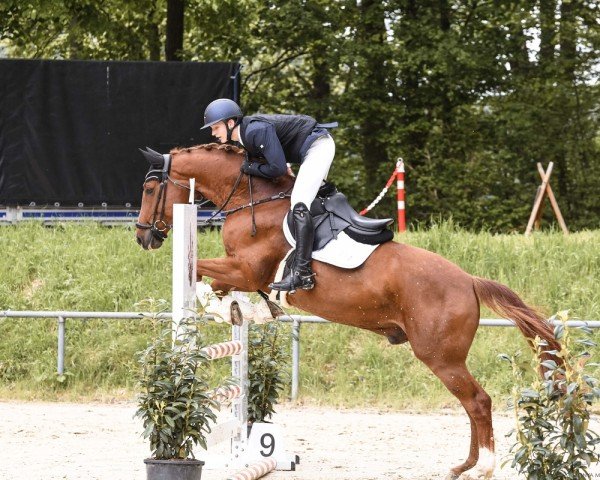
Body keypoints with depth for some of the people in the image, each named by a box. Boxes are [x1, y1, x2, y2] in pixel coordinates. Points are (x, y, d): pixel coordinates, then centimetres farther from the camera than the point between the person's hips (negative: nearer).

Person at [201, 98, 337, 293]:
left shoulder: (257, 130, -26)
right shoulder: (244, 137, 4)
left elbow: (278, 168, -28)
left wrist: (250, 168, -15)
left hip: (319, 145, -11)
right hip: (310, 150, 11)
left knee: (299, 203, -22)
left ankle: (302, 272, -29)